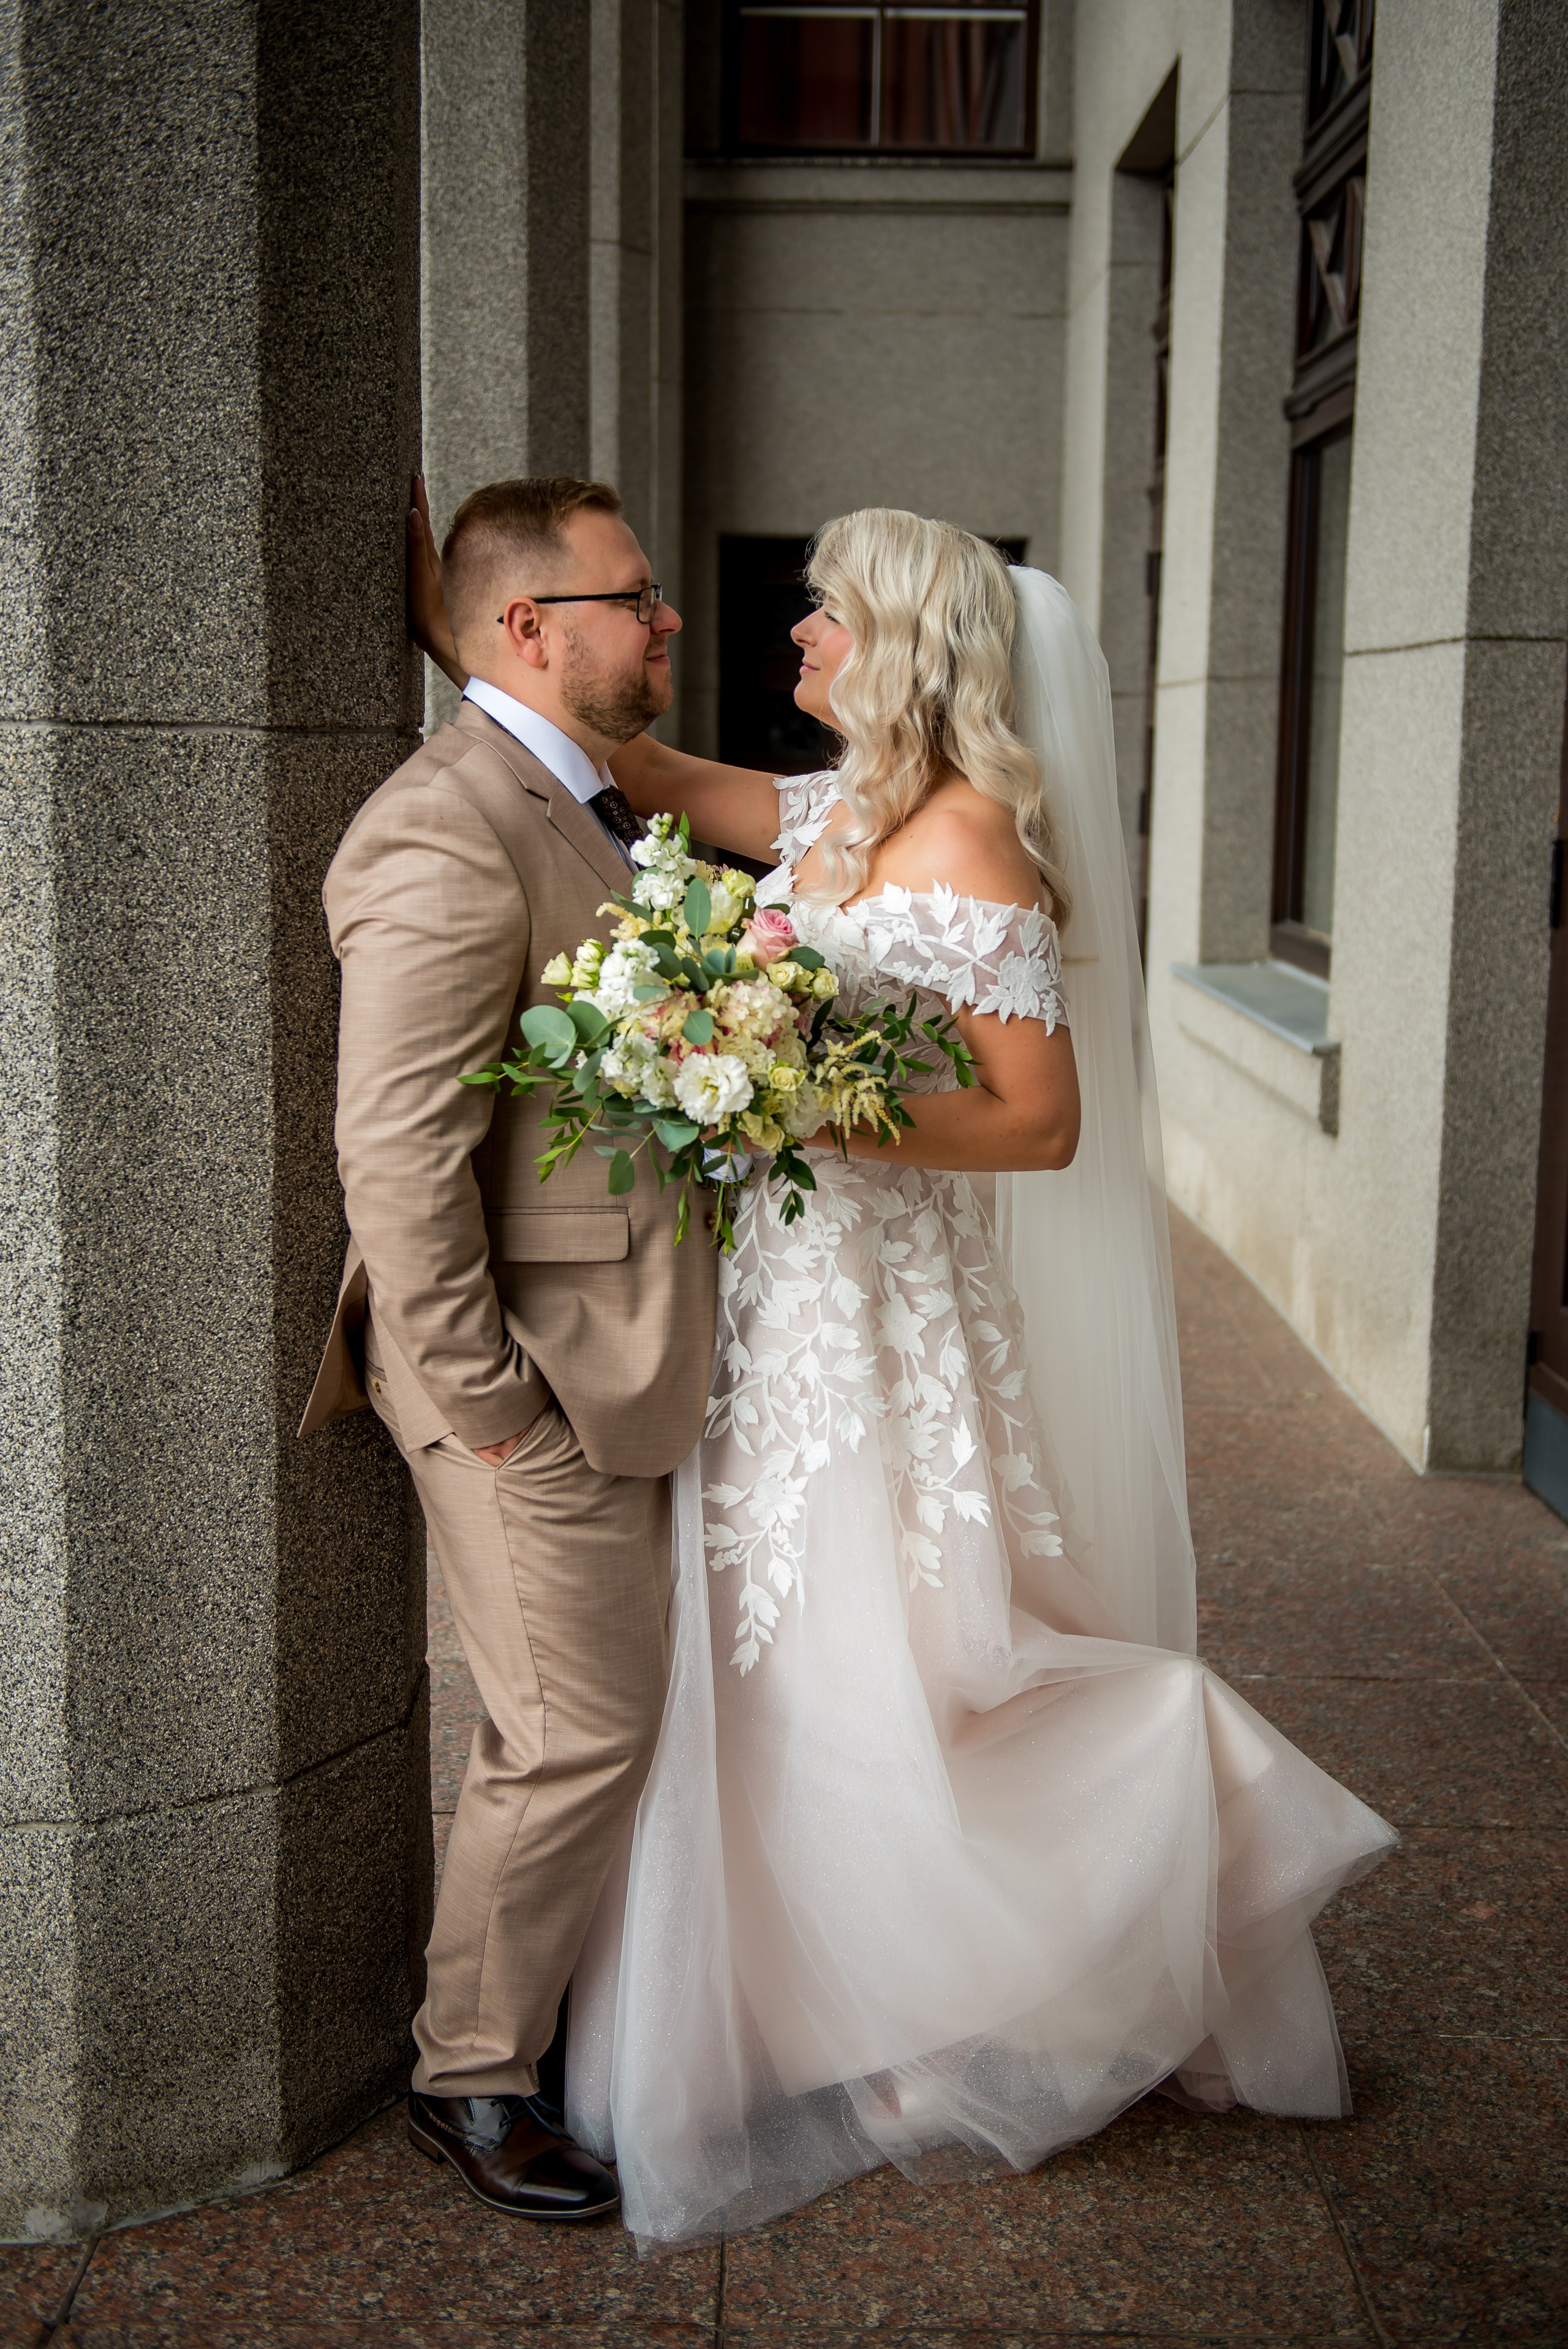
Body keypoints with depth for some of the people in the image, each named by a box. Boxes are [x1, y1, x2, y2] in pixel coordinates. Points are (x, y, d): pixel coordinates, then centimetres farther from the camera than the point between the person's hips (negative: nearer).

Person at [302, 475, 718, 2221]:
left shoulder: (580, 802, 13)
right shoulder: (446, 840, -20)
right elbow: (400, 1157, -24)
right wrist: (484, 1405, -21)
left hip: (617, 1356, 10)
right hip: (536, 1380, -10)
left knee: (598, 1718, 20)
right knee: (576, 1741, 2)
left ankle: (549, 2003, 39)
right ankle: (471, 2080, 23)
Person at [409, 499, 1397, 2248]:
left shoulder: (966, 847, -16)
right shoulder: (830, 819, 9)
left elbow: (1043, 1122, -18)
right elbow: (637, 766, 15)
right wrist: (439, 609, 11)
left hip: (873, 1302, -8)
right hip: (776, 1285, 9)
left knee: (854, 1681, 2)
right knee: (772, 1674, 17)